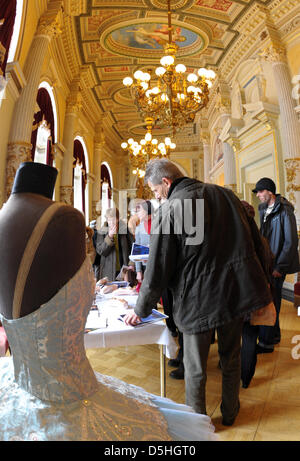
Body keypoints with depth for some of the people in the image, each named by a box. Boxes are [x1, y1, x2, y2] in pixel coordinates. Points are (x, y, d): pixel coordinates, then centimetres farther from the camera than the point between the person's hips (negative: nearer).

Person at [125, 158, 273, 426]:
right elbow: (251, 239, 14)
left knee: (195, 369, 15)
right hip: (238, 290, 6)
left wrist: (140, 310, -1)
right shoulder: (224, 193, 4)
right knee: (231, 358, 24)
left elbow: (158, 271, -12)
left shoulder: (169, 210, -13)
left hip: (199, 298, -6)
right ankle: (230, 413, 45)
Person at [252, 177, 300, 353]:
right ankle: (274, 335, 32)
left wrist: (279, 267, -16)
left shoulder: (284, 211, -13)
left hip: (277, 265, -7)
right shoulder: (263, 210, 11)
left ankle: (266, 342, 10)